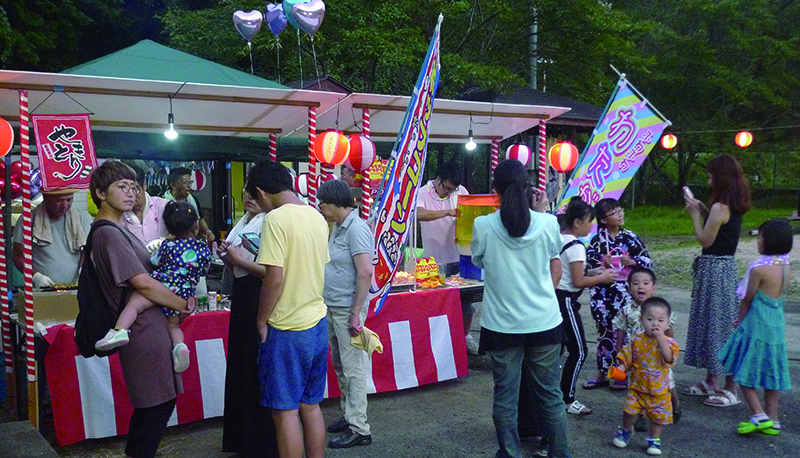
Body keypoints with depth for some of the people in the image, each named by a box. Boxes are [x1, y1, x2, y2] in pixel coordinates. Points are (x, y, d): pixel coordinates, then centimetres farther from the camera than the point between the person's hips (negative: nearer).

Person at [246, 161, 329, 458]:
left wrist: (262, 321, -8)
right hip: (318, 323, 8)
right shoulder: (317, 217, 7)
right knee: (310, 405, 16)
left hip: (287, 330, -8)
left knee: (285, 411, 4)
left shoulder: (276, 219, -16)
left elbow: (275, 277, -22)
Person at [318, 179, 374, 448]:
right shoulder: (338, 227, 12)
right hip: (332, 307, 10)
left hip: (347, 309, -10)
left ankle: (359, 429, 4)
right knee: (339, 366, 17)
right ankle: (348, 415, 30)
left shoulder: (356, 229, -17)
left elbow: (365, 272, -23)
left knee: (352, 368, -4)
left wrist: (356, 314, -23)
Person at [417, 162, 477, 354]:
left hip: (460, 255, 4)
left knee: (466, 300, 11)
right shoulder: (422, 194, -10)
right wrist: (447, 212, -35)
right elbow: (419, 214, -30)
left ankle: (465, 336, 30)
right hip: (436, 259, -3)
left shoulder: (461, 192, 1)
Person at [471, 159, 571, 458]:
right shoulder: (548, 223, -8)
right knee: (550, 394, 15)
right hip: (544, 321, 2)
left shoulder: (483, 226, -12)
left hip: (502, 325, -1)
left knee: (505, 397, 10)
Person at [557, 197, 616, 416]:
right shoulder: (576, 246, -16)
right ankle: (567, 399, 5)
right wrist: (602, 278, -5)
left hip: (553, 297, 9)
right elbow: (578, 281, -18)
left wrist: (594, 272, 17)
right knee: (579, 351, -1)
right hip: (565, 301, -9)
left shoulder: (558, 239, 10)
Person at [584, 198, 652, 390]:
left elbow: (648, 261, 4)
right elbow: (588, 267, -2)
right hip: (603, 293, 0)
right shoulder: (597, 241, -1)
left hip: (624, 293, 0)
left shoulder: (630, 237, 2)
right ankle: (602, 372, 17)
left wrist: (633, 262, -14)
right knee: (605, 332, 6)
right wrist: (601, 265, -19)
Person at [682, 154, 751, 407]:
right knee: (711, 322, 17)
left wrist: (695, 213, -7)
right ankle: (711, 381, 28)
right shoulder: (735, 206, 9)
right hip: (724, 265, 10)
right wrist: (703, 212, 10)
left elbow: (705, 240, -15)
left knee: (719, 324, -3)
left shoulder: (720, 207, -20)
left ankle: (730, 389, 5)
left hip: (715, 269, -10)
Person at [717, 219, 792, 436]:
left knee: (743, 372, 3)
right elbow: (779, 296, 10)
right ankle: (772, 421, 21)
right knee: (771, 373, 15)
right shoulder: (787, 268, 3)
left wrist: (740, 319, 9)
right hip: (778, 326, 8)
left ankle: (759, 416, -2)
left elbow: (747, 299, -10)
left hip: (756, 326, -7)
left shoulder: (759, 269, -19)